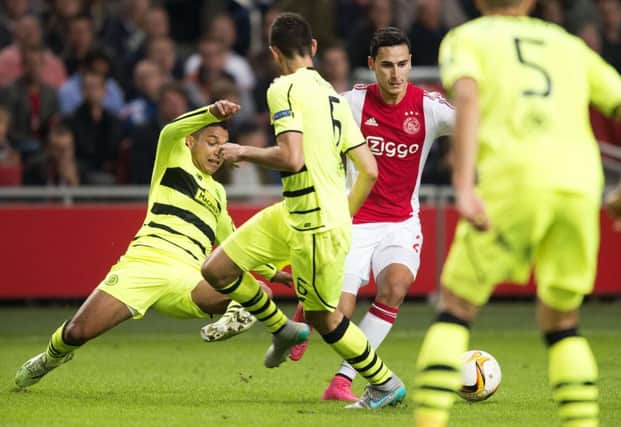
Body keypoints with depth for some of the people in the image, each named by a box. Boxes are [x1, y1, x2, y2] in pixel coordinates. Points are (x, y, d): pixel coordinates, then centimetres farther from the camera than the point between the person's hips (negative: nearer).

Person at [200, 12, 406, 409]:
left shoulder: (284, 89, -13)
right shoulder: (333, 96, 11)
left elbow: (292, 158, -26)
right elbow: (370, 170, 9)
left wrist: (244, 152, -9)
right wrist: (345, 215, 23)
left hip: (318, 228, -8)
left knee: (323, 317, 7)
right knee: (216, 270, 10)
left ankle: (386, 384, 21)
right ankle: (283, 330, 29)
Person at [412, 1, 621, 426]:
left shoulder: (466, 37, 16)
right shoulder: (569, 45, 27)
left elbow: (467, 97, -6)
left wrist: (464, 186, -15)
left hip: (511, 183, -3)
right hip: (579, 183, 3)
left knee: (455, 311, 8)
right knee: (561, 323, 19)